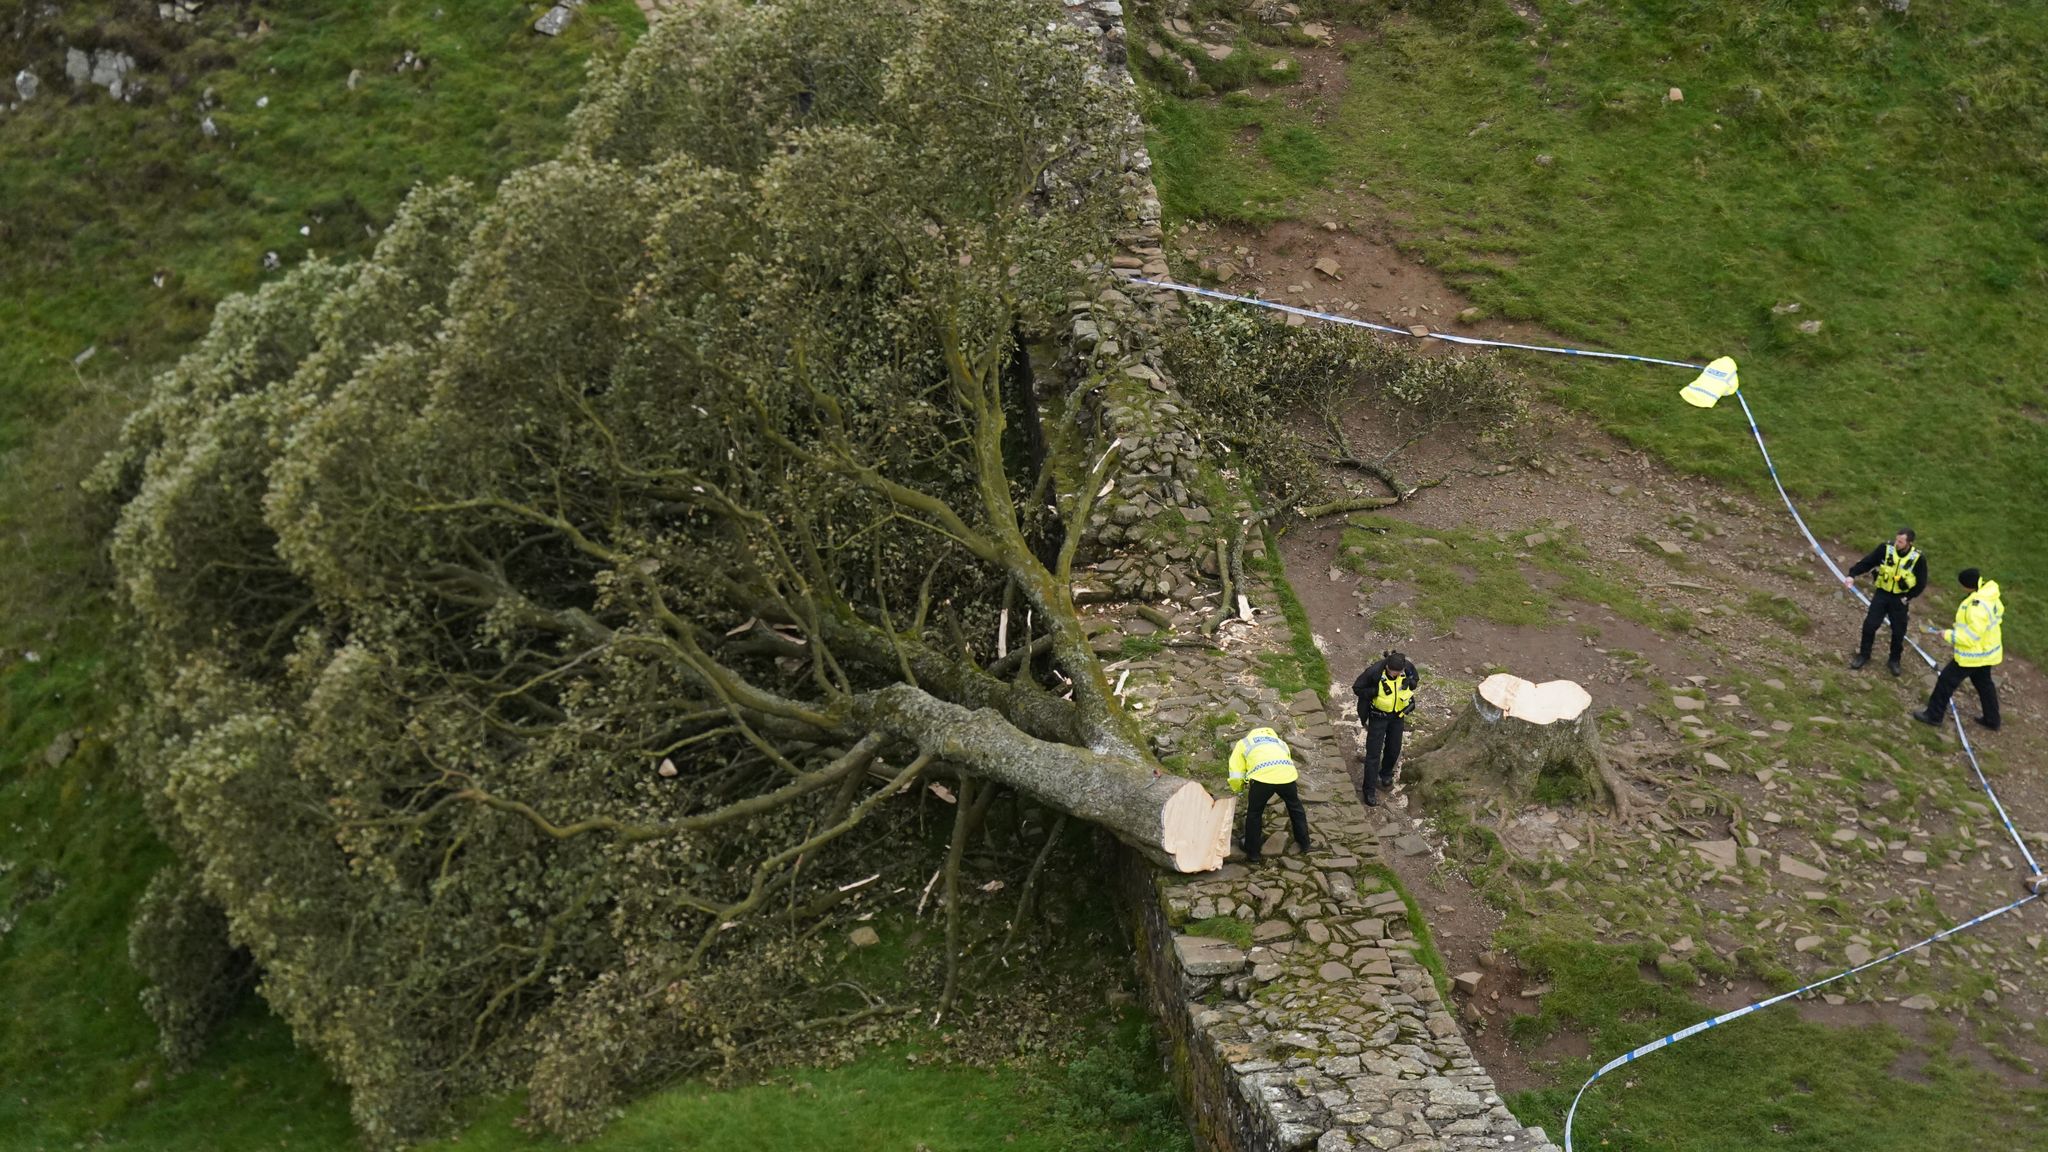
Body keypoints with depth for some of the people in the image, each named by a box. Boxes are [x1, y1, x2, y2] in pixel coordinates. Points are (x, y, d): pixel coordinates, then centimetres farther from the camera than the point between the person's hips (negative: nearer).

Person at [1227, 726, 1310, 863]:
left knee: (1254, 813, 18)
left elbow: (1235, 778, 17)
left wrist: (1239, 788, 37)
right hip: (1287, 773, 3)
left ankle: (1252, 853, 28)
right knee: (1295, 808, 28)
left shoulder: (1243, 743, 28)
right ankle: (1304, 845, 40)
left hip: (1262, 776, -3)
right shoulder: (1280, 742, 40)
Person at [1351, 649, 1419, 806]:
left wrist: (1410, 683, -23)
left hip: (1398, 715, 4)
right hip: (1378, 716, -4)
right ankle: (1369, 790, 9)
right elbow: (1357, 688, -17)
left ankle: (1386, 774, 48)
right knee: (1373, 752, -1)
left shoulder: (1408, 667, -20)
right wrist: (1377, 691, -31)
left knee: (1394, 749, 19)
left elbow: (1416, 679, 2)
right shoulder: (1374, 672, -31)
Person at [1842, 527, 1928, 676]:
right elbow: (1866, 562, -10)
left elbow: (1921, 584, -4)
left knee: (1898, 631, 7)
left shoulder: (1918, 559, -15)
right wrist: (1852, 575, -23)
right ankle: (1864, 655, 18)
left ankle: (1894, 661, 27)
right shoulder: (1886, 549, -15)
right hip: (1882, 594, 0)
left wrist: (1908, 597, -11)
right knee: (1870, 625, -2)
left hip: (1900, 598, 0)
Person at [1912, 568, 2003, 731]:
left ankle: (1933, 715, 19)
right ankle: (1992, 719, 37)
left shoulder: (1977, 607, -35)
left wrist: (1949, 635, -18)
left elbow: (1972, 636, -32)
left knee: (1946, 680, 6)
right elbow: (1998, 612, 12)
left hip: (1973, 654, -9)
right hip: (1987, 650, 9)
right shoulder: (1989, 596, -5)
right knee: (1984, 683, 25)